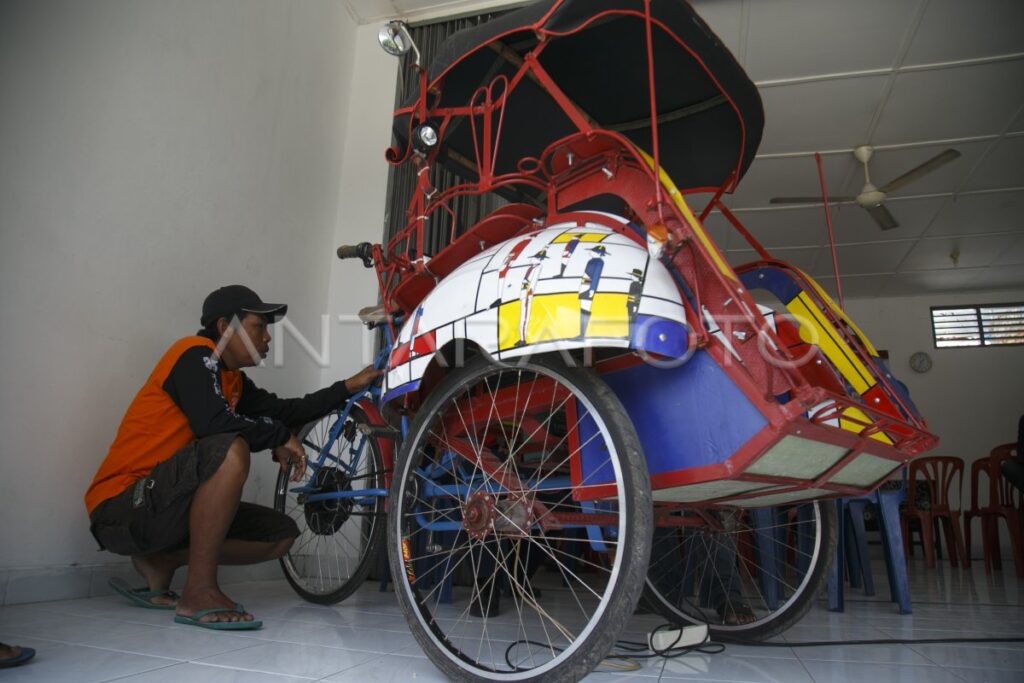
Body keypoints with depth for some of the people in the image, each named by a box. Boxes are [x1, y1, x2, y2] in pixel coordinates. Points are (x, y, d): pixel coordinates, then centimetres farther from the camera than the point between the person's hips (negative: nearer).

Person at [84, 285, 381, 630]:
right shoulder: (195, 354, -14)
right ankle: (199, 593, -25)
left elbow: (285, 411, 13)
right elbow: (214, 424, -29)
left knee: (282, 534, 2)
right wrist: (280, 436, -14)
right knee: (230, 450, -34)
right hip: (120, 508, -9)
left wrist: (349, 387, 10)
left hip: (163, 506, 9)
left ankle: (159, 563, 9)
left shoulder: (233, 380, 12)